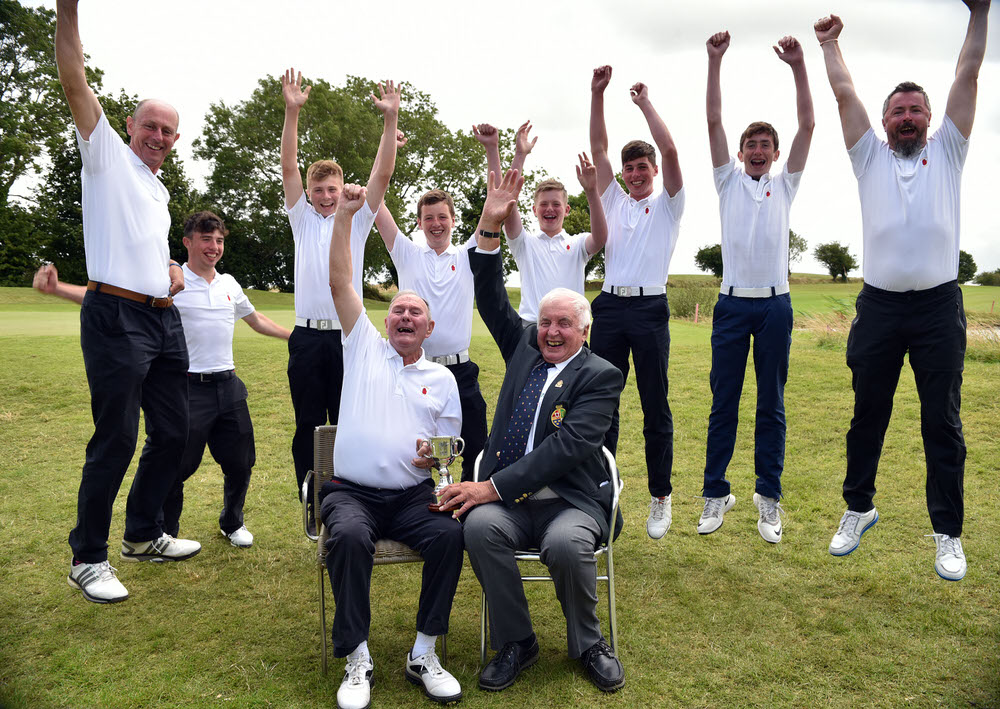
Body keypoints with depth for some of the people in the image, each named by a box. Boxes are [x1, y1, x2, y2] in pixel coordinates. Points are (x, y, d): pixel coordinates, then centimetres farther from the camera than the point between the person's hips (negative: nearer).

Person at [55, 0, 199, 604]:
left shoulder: (161, 190, 24)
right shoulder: (108, 156, 4)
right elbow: (75, 80, -9)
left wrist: (175, 270, 14)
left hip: (165, 319, 8)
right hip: (117, 317, -8)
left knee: (173, 432, 12)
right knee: (116, 440, -7)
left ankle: (143, 535, 28)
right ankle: (88, 559, 8)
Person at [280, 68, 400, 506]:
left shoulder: (357, 219, 10)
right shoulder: (302, 218, 11)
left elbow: (382, 175, 0)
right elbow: (289, 168, 1)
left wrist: (390, 119, -9)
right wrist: (292, 112, -9)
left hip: (347, 335, 0)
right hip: (308, 335, 1)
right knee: (308, 425, 6)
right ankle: (311, 503, 17)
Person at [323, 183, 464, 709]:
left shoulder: (443, 380, 14)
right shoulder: (365, 347, 11)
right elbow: (339, 283, 2)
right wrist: (344, 216, -4)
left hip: (413, 494, 1)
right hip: (351, 491, -1)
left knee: (451, 533, -28)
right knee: (350, 536, -33)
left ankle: (424, 653, -11)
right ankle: (357, 659, -17)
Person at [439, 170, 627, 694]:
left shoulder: (601, 376, -3)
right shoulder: (524, 349, 14)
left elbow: (567, 446, -15)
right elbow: (493, 301, 9)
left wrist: (495, 486, -21)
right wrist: (490, 229, -5)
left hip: (569, 498, -3)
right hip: (506, 496, 4)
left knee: (567, 545, -34)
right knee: (480, 527, -28)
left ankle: (588, 645, -2)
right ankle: (515, 644, -6)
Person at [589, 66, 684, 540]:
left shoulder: (667, 205, 9)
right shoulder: (613, 200, 18)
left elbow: (669, 150, -5)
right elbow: (598, 147, 11)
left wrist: (645, 103, 1)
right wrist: (597, 93, 5)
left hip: (650, 309, -3)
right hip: (609, 307, 3)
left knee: (656, 408, 2)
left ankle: (660, 499, 12)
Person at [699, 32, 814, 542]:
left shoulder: (785, 185, 12)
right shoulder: (729, 180, 11)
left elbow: (807, 124, 4)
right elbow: (714, 120, 2)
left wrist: (798, 66, -3)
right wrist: (715, 60, -4)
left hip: (775, 305, 1)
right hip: (732, 303, 0)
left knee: (772, 406, 4)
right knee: (723, 404, 2)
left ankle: (769, 498, 11)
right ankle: (715, 494, 10)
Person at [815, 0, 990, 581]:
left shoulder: (947, 152, 12)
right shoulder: (870, 156, 12)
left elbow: (968, 77, 9)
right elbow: (845, 94, 10)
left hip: (939, 305, 0)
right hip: (880, 304, 1)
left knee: (943, 423, 2)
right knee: (867, 417, 9)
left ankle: (949, 533, 12)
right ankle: (859, 509, 25)